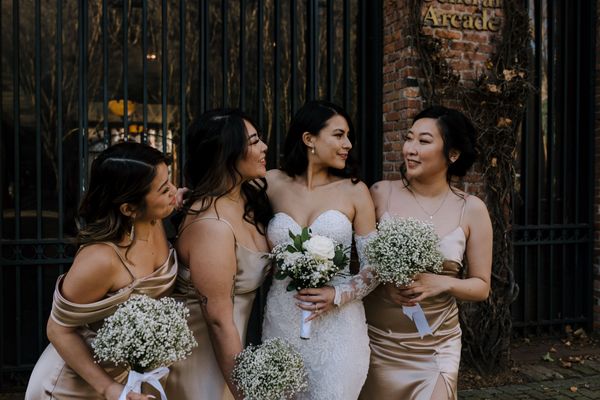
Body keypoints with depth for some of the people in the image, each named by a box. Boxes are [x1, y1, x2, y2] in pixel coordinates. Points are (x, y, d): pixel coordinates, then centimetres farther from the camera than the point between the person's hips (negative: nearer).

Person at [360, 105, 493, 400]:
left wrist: (442, 283, -17)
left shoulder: (471, 209, -5)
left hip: (436, 347, 0)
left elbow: (481, 287, 1)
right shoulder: (381, 193, -7)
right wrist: (381, 281, -19)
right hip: (376, 341, 1)